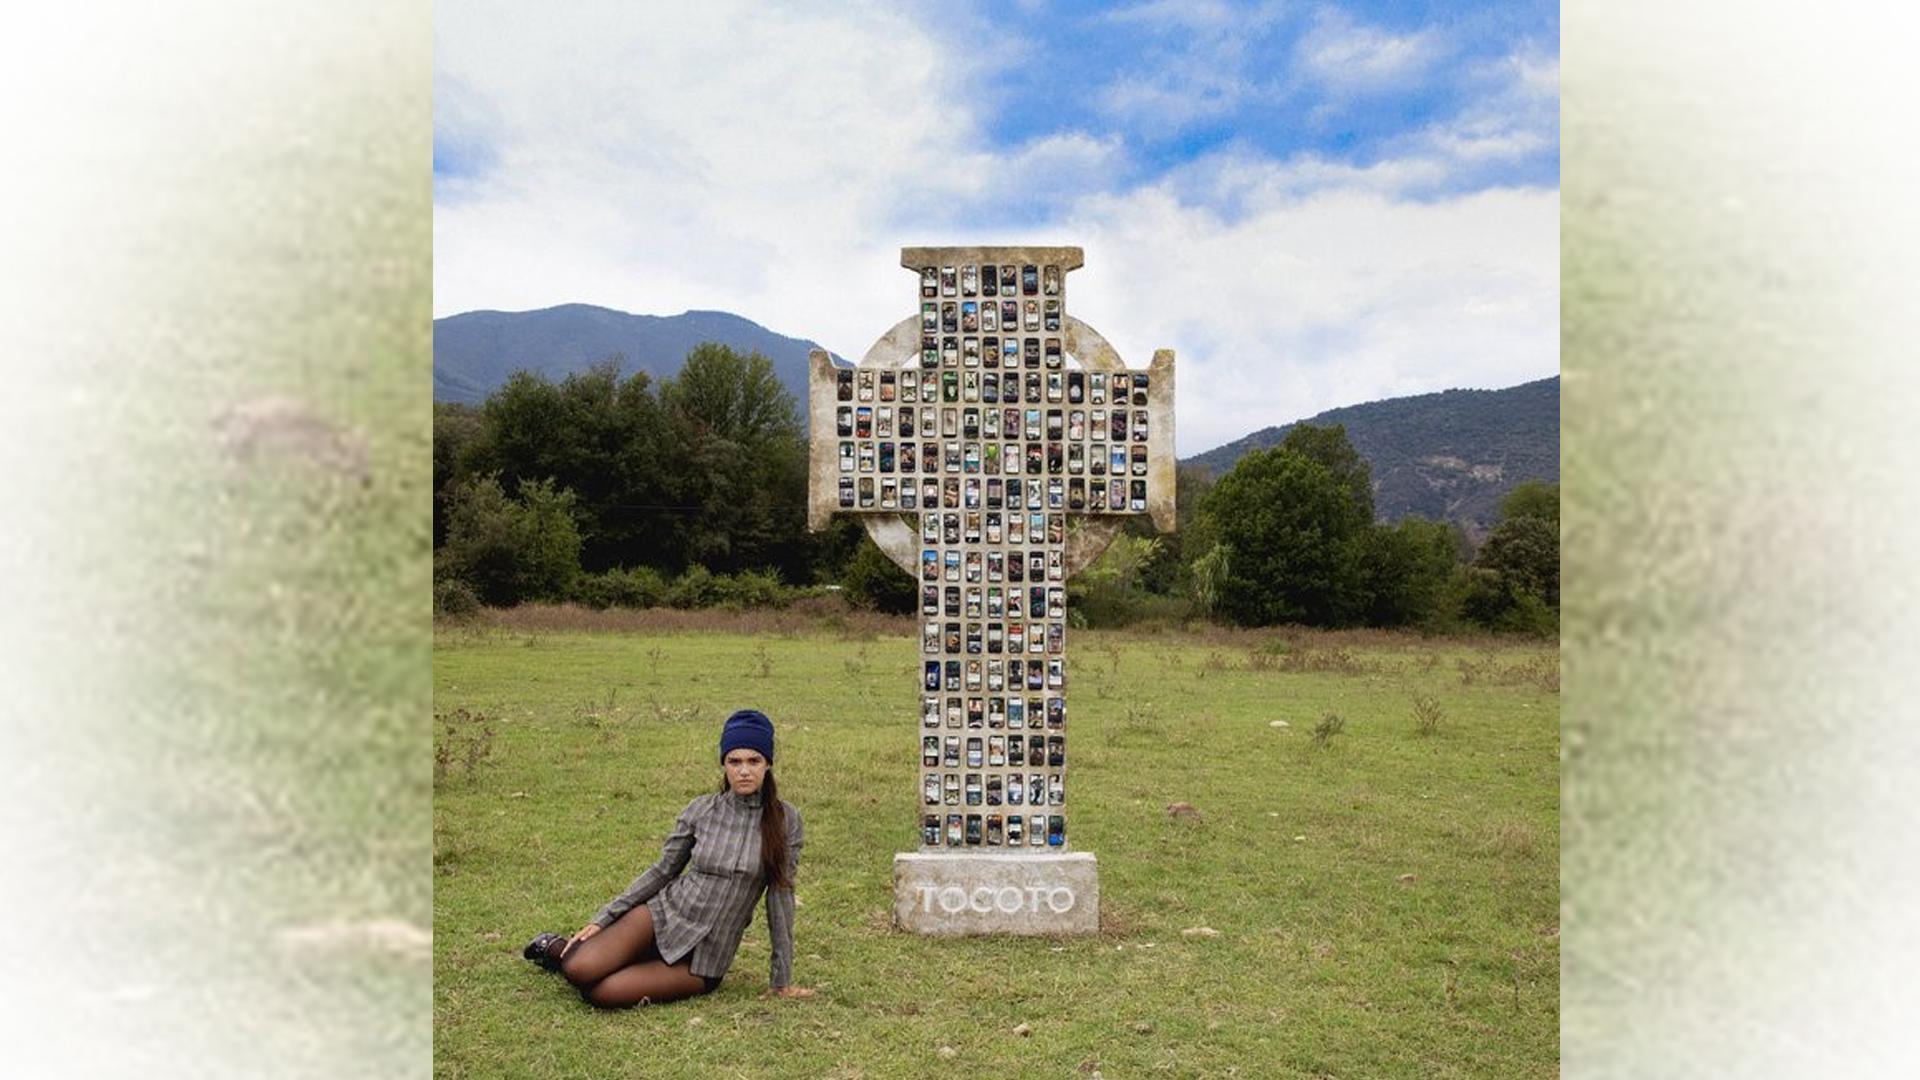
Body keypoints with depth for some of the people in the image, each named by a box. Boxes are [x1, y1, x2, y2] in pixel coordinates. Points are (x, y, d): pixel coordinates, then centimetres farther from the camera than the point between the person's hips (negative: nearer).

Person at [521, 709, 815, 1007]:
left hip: (706, 956, -1)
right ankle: (558, 948, 14)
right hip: (664, 914, 2)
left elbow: (780, 896, -4)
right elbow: (662, 871, 6)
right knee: (581, 970, -23)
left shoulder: (785, 820, -8)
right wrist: (602, 919, 1)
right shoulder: (700, 811, -3)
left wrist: (781, 979, -1)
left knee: (602, 993, -21)